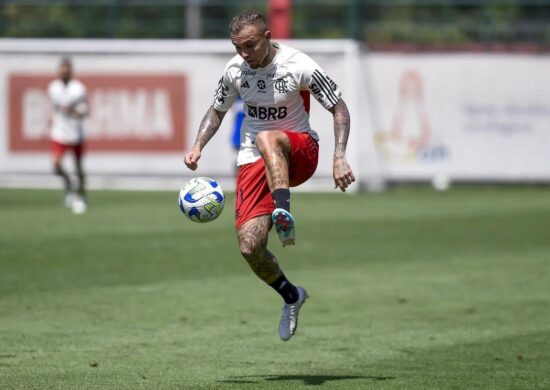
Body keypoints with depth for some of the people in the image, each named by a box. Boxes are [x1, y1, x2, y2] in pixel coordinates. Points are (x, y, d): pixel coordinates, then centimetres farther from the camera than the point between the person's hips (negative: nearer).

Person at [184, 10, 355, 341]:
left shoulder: (298, 66, -14)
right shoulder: (235, 70, -1)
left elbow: (339, 108, -8)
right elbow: (217, 110, 18)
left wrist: (340, 156, -21)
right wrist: (198, 146, 0)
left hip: (299, 150, -4)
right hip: (253, 162, 4)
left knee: (267, 138, -41)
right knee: (250, 246, -11)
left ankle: (283, 214, -51)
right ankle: (291, 296, 17)